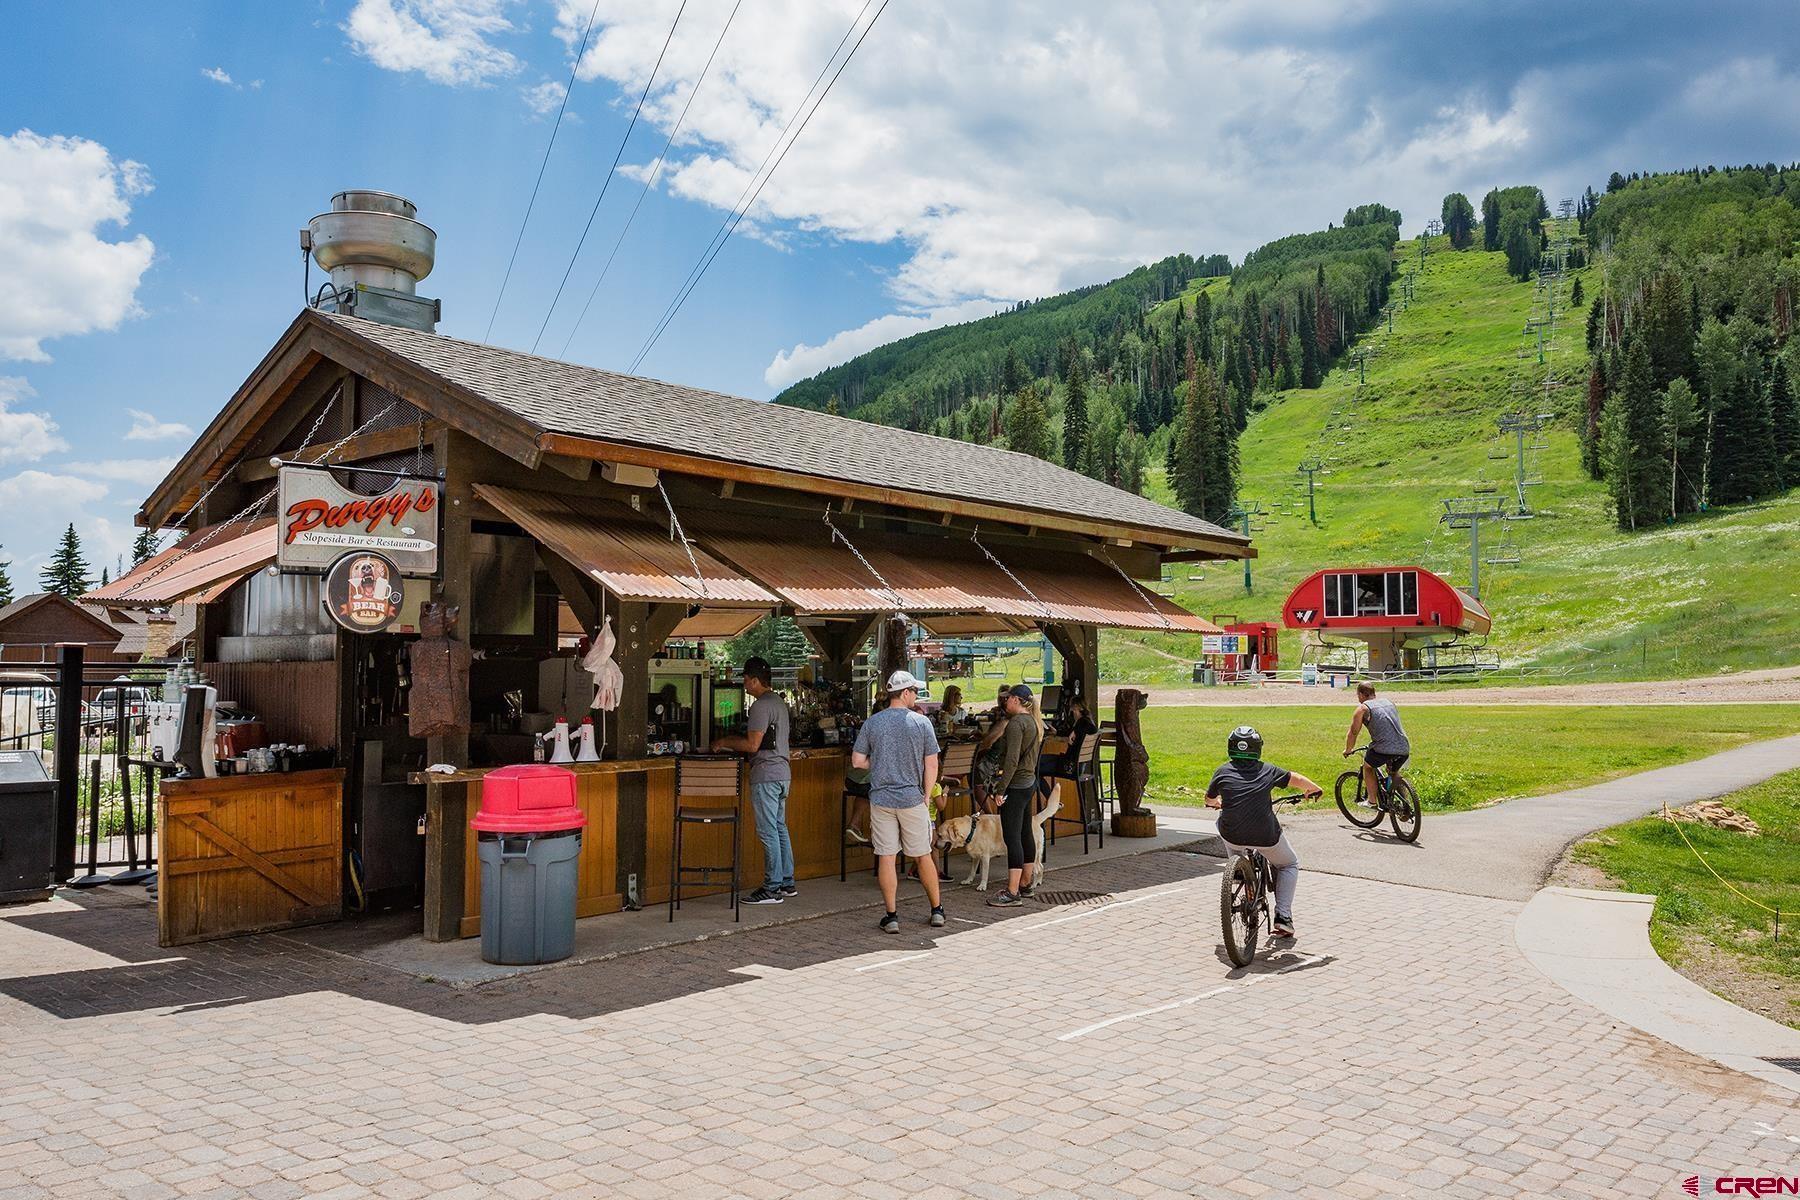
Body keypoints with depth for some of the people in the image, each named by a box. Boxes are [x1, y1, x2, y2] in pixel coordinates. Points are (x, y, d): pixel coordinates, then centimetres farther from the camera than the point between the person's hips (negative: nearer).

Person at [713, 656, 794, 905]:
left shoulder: (761, 705, -15)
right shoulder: (780, 702, 16)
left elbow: (752, 745, -18)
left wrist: (724, 743, -5)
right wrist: (735, 739, 19)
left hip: (766, 776, -10)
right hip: (782, 773, 10)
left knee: (768, 832, -5)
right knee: (780, 828, 15)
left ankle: (771, 889, -1)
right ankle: (787, 883, 20)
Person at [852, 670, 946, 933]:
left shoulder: (871, 724, -1)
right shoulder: (921, 723, -6)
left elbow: (857, 761, 1)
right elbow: (931, 765, -5)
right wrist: (926, 795, 7)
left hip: (881, 800, 1)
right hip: (912, 798, -1)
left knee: (886, 857, 4)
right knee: (923, 856, 11)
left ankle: (891, 916, 6)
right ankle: (937, 911, 22)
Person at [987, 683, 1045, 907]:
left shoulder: (1016, 723, -16)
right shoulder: (1034, 721, 13)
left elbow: (1012, 759, -23)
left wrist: (1001, 787, -21)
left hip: (1016, 785, -10)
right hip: (1030, 782, 10)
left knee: (1012, 837, -9)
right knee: (1025, 833, 17)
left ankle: (1012, 892, -9)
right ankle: (1027, 883, 26)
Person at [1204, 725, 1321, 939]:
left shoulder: (1223, 771, 7)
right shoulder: (1267, 770, 7)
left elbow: (1209, 799, 22)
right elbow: (1296, 779, 20)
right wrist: (1313, 789, 41)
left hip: (1232, 835, 1)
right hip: (1266, 837, 0)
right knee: (1290, 865, 27)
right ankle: (1283, 917, 15)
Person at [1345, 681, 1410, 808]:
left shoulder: (1363, 708, 5)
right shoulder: (1389, 702, 23)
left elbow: (1353, 732, 9)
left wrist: (1348, 750, 25)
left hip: (1384, 749, -5)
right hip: (1404, 749, 5)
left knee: (1367, 766, 22)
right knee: (1393, 772, 31)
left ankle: (1371, 801, 18)